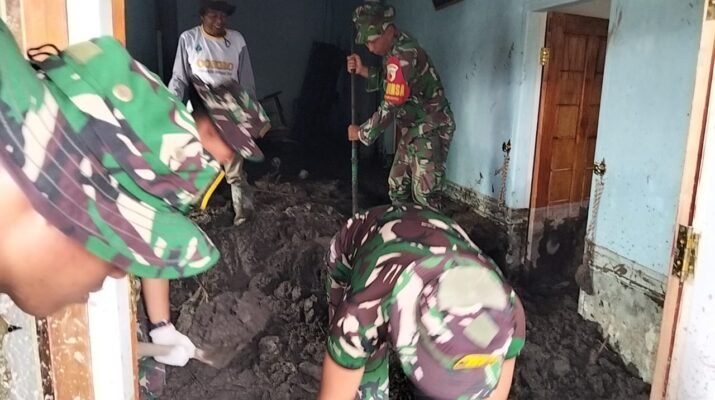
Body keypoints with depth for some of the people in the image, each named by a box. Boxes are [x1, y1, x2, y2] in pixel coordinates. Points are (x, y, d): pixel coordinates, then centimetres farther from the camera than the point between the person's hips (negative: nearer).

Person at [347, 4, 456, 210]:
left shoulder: (404, 55, -27)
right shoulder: (394, 49, 3)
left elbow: (390, 107, -27)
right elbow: (388, 83, 16)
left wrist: (361, 133, -14)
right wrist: (363, 71, -1)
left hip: (430, 131, -10)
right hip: (412, 131, 10)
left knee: (424, 196, -9)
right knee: (397, 186, 16)